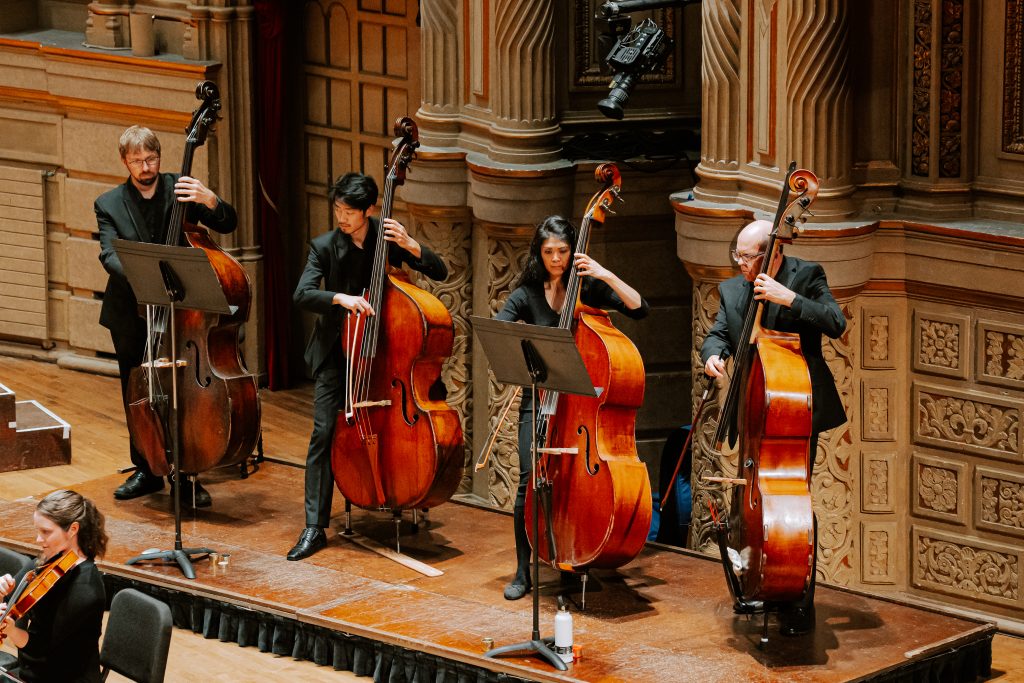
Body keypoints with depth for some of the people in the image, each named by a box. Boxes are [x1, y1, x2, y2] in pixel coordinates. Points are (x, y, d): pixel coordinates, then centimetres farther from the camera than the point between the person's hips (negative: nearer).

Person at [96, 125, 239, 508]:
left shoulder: (180, 190, 0)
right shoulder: (109, 204, 1)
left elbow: (227, 225, -3)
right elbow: (109, 255, -11)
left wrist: (210, 201, -25)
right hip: (132, 315, 2)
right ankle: (147, 470, 25)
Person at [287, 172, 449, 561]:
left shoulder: (388, 236, -3)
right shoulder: (324, 247, -7)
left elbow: (439, 273, -3)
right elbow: (302, 294, -18)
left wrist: (411, 247, -20)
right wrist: (340, 298, -35)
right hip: (336, 351, -1)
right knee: (324, 431, -11)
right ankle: (315, 527, -12)